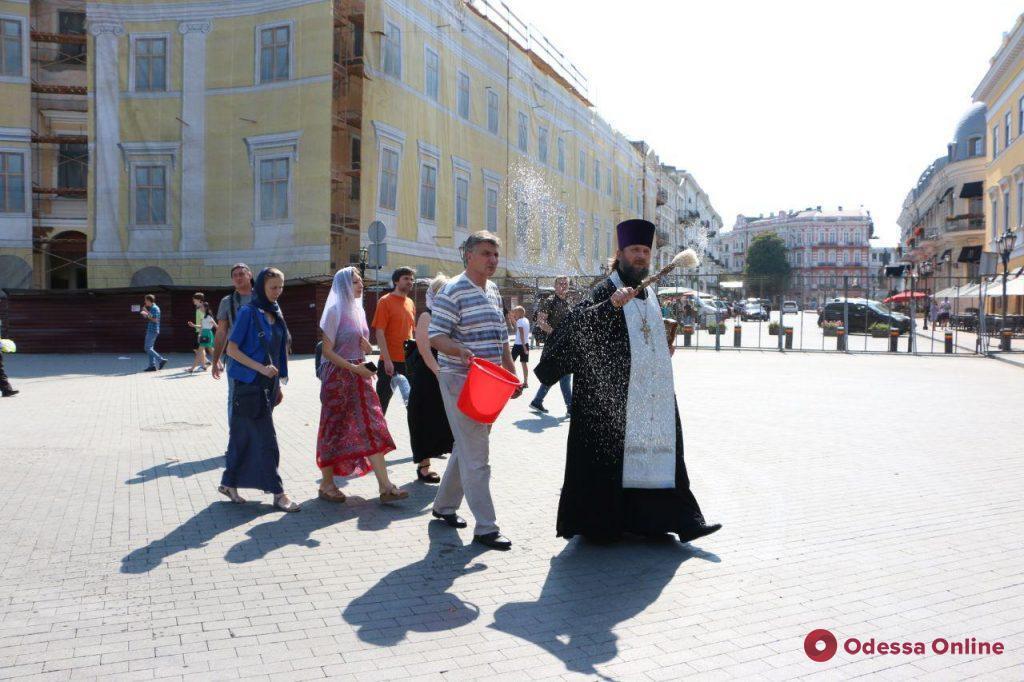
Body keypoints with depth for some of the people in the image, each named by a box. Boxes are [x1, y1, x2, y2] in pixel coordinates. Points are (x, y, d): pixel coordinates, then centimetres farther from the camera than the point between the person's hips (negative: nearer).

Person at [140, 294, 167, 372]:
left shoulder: (155, 308, -14)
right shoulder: (152, 308, 17)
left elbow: (155, 320, -20)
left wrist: (147, 315, -15)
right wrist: (146, 311, 21)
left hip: (153, 331, -10)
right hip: (150, 330, 10)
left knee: (148, 348, -10)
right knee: (150, 348, 9)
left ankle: (161, 360, -13)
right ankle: (152, 365, 8)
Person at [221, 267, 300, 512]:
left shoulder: (275, 313, 11)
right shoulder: (248, 312, -10)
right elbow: (232, 349, -11)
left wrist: (278, 385, 16)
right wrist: (261, 368, -18)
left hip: (268, 385, 7)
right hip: (250, 384, -7)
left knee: (245, 436, 14)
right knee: (266, 439, -6)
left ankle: (229, 483, 26)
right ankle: (278, 494, -1)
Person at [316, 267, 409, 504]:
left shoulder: (359, 311, 13)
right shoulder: (334, 311, -9)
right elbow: (327, 351, -12)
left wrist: (367, 346, -2)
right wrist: (353, 367, -21)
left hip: (359, 376, 7)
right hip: (337, 376, -7)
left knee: (372, 428, 0)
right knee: (334, 429, 3)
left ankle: (385, 486, -1)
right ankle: (326, 484, 16)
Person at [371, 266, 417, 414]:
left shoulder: (411, 303, 13)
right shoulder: (385, 301, -7)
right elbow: (379, 332, -13)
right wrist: (387, 360, -19)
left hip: (408, 360, 6)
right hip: (390, 360, -6)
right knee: (383, 398, 2)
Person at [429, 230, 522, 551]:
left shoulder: (493, 292, 14)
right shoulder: (452, 291, -11)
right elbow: (436, 336, -16)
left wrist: (512, 374, 17)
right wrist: (460, 351, -34)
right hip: (460, 380, -8)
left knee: (467, 447, 17)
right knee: (475, 454, -7)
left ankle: (444, 505, 34)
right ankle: (485, 527, -1)